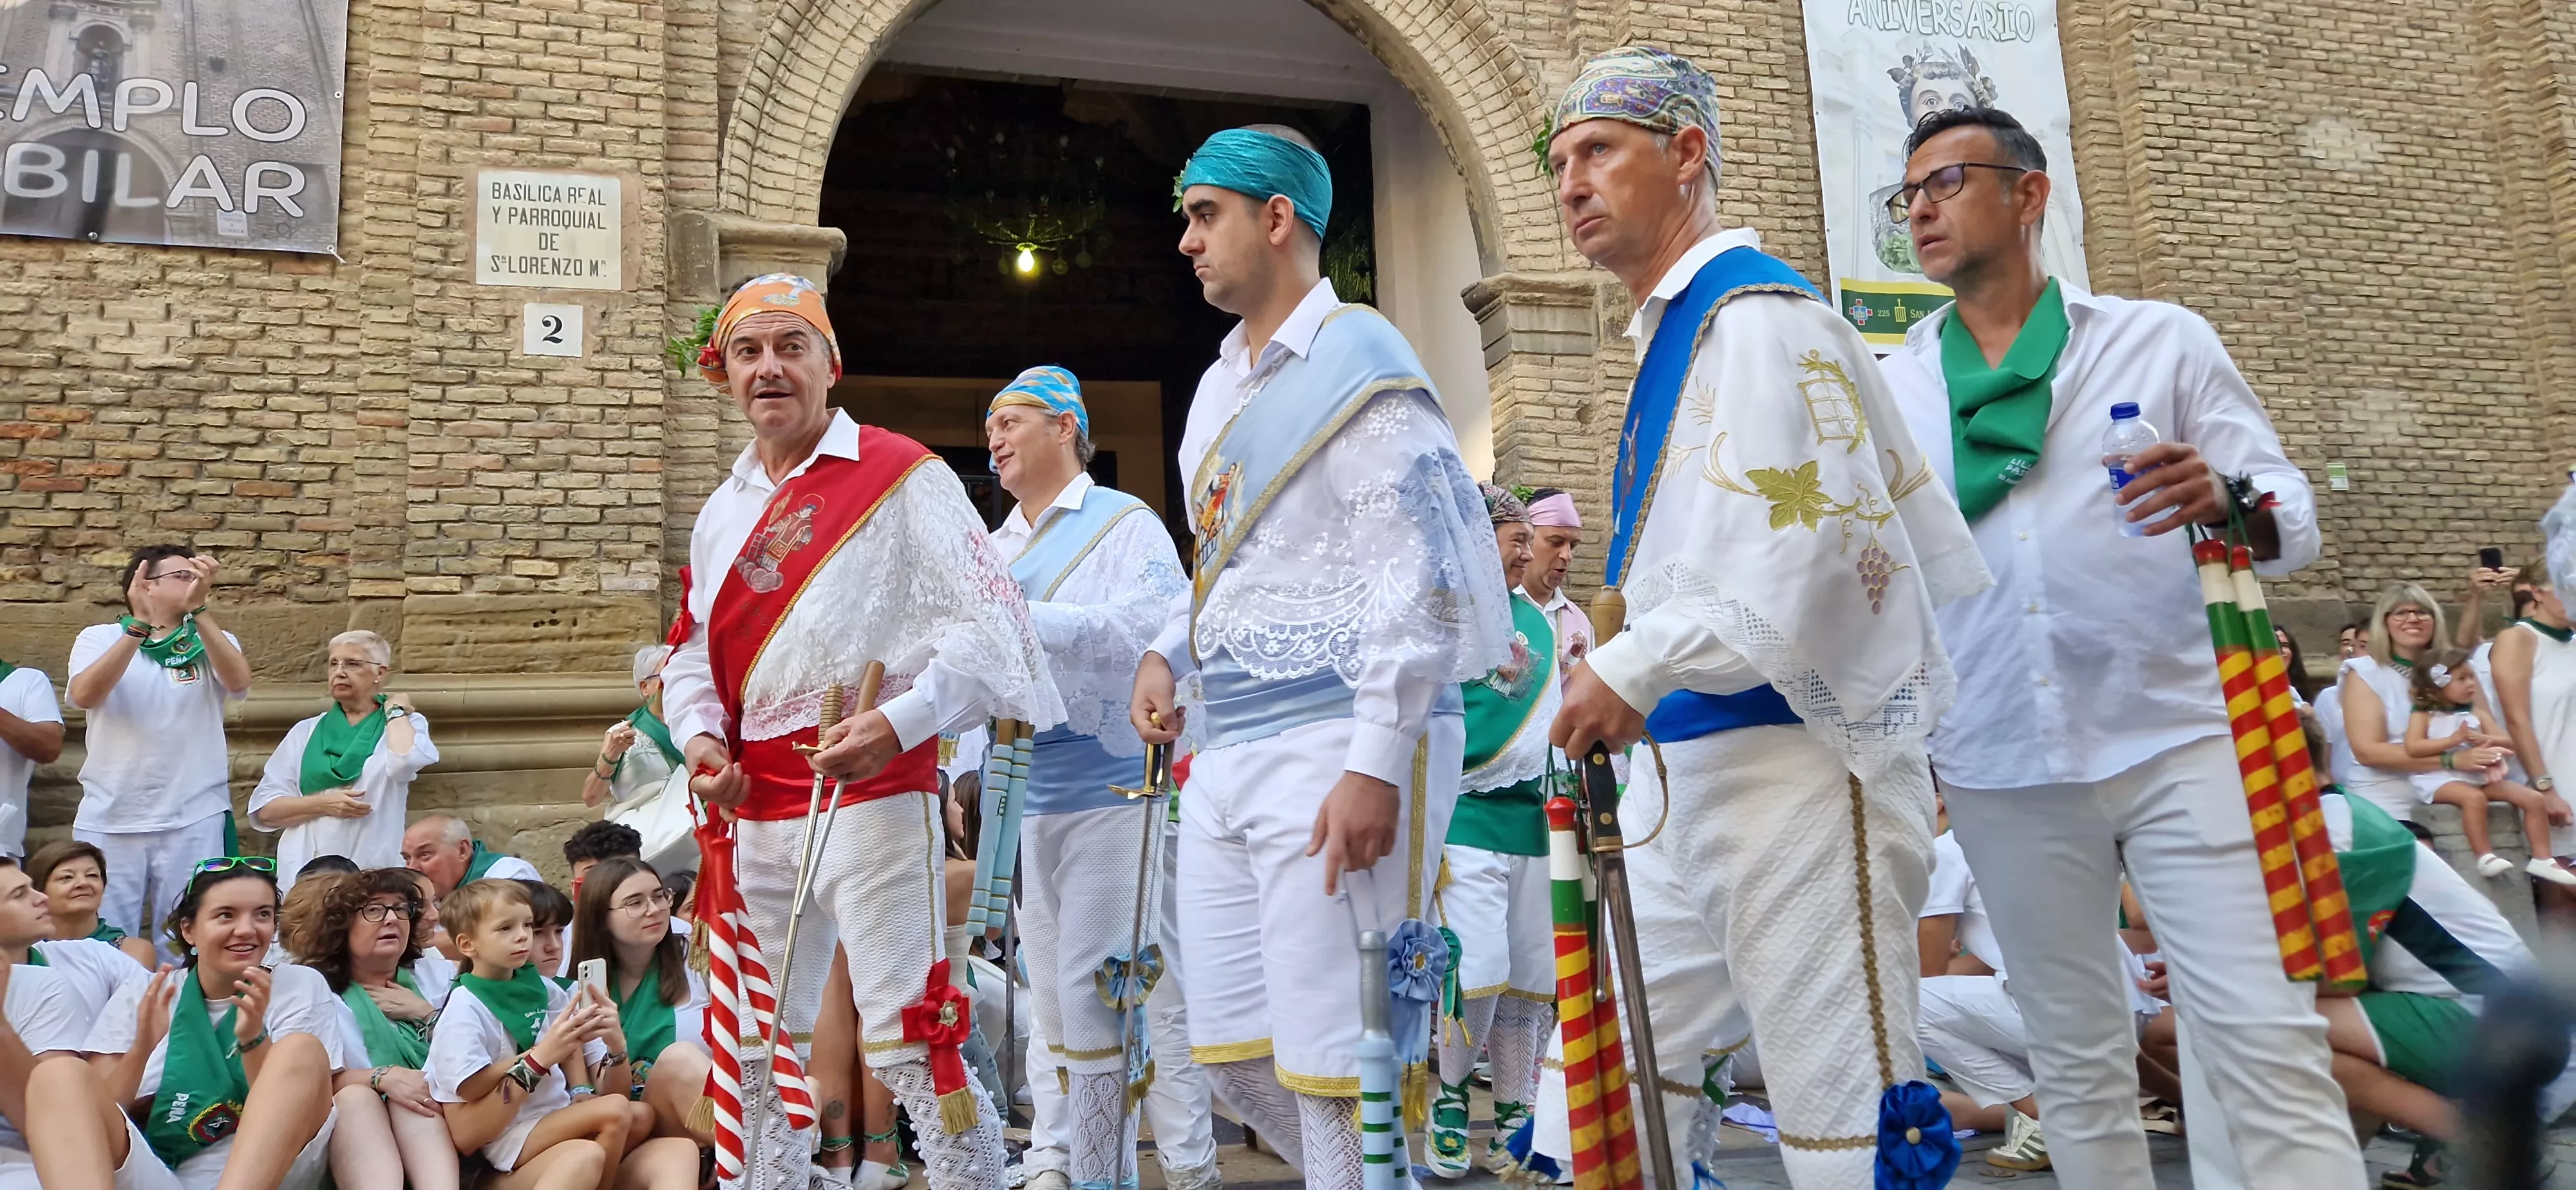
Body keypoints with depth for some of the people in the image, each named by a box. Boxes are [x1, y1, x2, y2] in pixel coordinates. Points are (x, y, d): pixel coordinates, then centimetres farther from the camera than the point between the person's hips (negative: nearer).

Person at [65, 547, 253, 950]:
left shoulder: (212, 642, 8)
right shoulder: (100, 638, 7)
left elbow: (238, 682, -14)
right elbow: (85, 695, -13)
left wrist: (197, 609, -20)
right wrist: (139, 625, -19)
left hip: (195, 821, 0)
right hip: (108, 822, 0)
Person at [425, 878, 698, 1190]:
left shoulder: (546, 991, 9)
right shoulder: (464, 1014, -7)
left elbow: (614, 1094, 9)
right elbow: (464, 1135, -15)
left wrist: (616, 1046, -13)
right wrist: (539, 1058, -20)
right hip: (505, 1163, -5)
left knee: (676, 1150, -20)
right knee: (638, 1116, -25)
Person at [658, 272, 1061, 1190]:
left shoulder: (900, 475, -4)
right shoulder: (723, 511, 17)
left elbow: (989, 625, -10)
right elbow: (695, 653, 23)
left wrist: (900, 722, -21)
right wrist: (699, 734, 3)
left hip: (872, 795, -7)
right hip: (753, 810, 7)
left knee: (904, 1043, -8)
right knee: (762, 1042, 15)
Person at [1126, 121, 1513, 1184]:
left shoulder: (1357, 361, -7)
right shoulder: (1222, 381, 18)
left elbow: (1420, 573, -15)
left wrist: (1375, 763, -21)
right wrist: (1167, 653, 8)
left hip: (1333, 744, -9)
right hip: (1228, 750, 9)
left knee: (1332, 1067, -3)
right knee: (1233, 1053, 13)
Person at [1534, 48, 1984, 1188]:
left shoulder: (1758, 314, -12)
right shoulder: (1670, 331, 17)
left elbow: (1823, 546, -23)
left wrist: (1635, 667, -21)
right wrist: (1631, 684, 14)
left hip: (1799, 765, -10)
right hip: (1693, 772, 10)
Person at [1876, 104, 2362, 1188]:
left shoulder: (2161, 340, 5)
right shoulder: (1886, 386, 10)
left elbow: (2291, 510, 1)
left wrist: (2230, 505, -22)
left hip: (2178, 736, -2)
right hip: (2001, 764, 2)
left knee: (2266, 1044, -5)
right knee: (2074, 1056, 11)